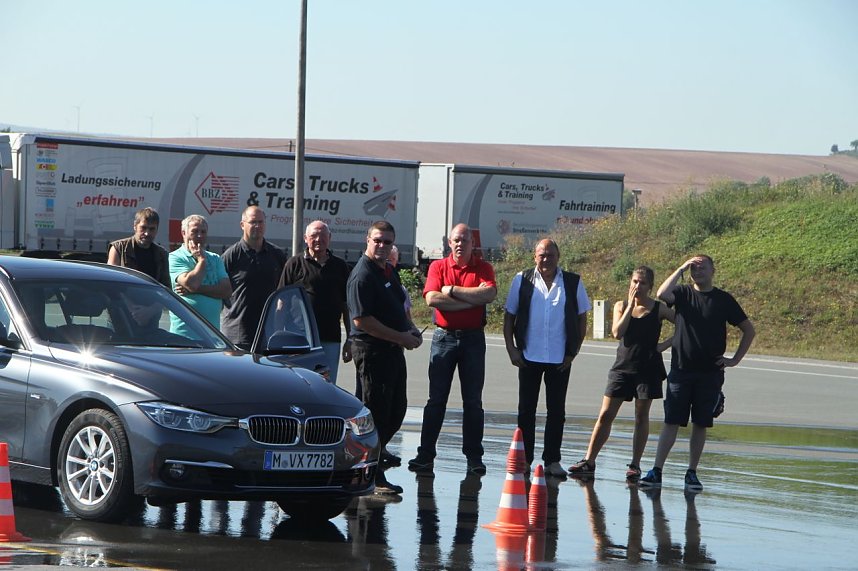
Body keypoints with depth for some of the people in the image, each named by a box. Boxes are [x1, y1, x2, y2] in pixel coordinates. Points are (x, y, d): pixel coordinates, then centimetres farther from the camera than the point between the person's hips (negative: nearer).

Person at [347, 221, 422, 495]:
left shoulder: (389, 271, 15)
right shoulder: (362, 275, -15)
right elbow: (362, 320, -21)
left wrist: (410, 329, 8)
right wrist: (401, 337, -19)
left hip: (393, 349, 9)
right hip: (372, 350, -9)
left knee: (397, 410, 14)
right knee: (377, 412, -5)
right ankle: (373, 477, 0)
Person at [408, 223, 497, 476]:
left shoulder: (483, 268, 4)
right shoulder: (438, 267, 4)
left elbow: (489, 294, -16)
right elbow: (432, 299, -12)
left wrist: (453, 290, -12)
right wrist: (472, 299, -13)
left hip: (473, 339, 0)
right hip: (444, 338, 0)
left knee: (473, 400, 3)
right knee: (436, 399, 1)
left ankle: (474, 456, 8)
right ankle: (425, 454, 4)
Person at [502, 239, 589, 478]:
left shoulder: (573, 283, 3)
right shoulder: (522, 280, 4)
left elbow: (582, 318, 8)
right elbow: (509, 315, 8)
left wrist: (573, 352, 1)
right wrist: (511, 348, -1)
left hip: (560, 359, 0)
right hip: (529, 356, 0)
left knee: (556, 411, 3)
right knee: (526, 410, 4)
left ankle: (552, 460, 8)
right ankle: (524, 460, 10)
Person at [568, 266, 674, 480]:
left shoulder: (659, 309, 0)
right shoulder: (621, 306, 5)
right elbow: (617, 333, -11)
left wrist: (666, 344, -9)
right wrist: (630, 305, -10)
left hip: (648, 368, -2)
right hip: (623, 366, 2)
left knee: (641, 416, 3)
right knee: (606, 415, -1)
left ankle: (635, 465, 9)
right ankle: (589, 461, 2)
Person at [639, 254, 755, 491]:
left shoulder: (723, 300, 4)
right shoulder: (683, 293, 4)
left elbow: (749, 330, 11)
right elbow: (662, 294, -19)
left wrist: (735, 359, 4)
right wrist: (681, 269, -15)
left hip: (710, 373, 1)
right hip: (681, 370, -1)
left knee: (700, 424, 4)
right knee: (671, 422, -4)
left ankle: (692, 473, 11)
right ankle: (656, 471, -5)